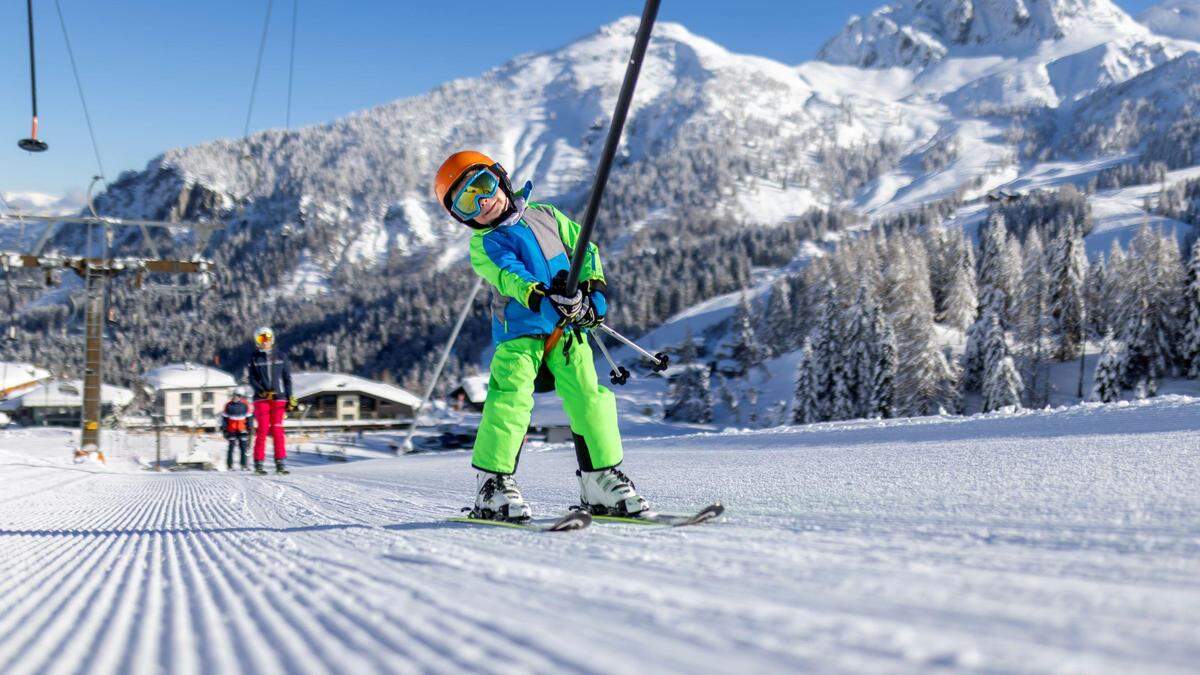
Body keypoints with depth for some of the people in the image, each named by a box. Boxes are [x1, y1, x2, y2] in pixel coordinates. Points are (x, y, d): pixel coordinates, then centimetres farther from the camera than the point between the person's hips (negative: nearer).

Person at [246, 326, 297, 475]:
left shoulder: (281, 356, 9)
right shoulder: (254, 358, 7)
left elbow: (287, 378, 10)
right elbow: (251, 379, 3)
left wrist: (290, 398, 4)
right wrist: (262, 392, -13)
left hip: (279, 398, 1)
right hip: (261, 399, -1)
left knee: (277, 430, -2)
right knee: (262, 430, -7)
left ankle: (280, 463, 1)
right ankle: (258, 463, -3)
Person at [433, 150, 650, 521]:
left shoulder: (544, 215, 13)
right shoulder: (483, 246, -1)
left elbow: (585, 247, 16)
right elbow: (508, 276, -20)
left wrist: (594, 290, 0)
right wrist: (543, 299, -38)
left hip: (568, 327, 3)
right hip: (519, 330, -3)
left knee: (589, 398, -3)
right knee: (511, 400, -18)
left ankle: (603, 481, 7)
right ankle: (492, 483, -7)